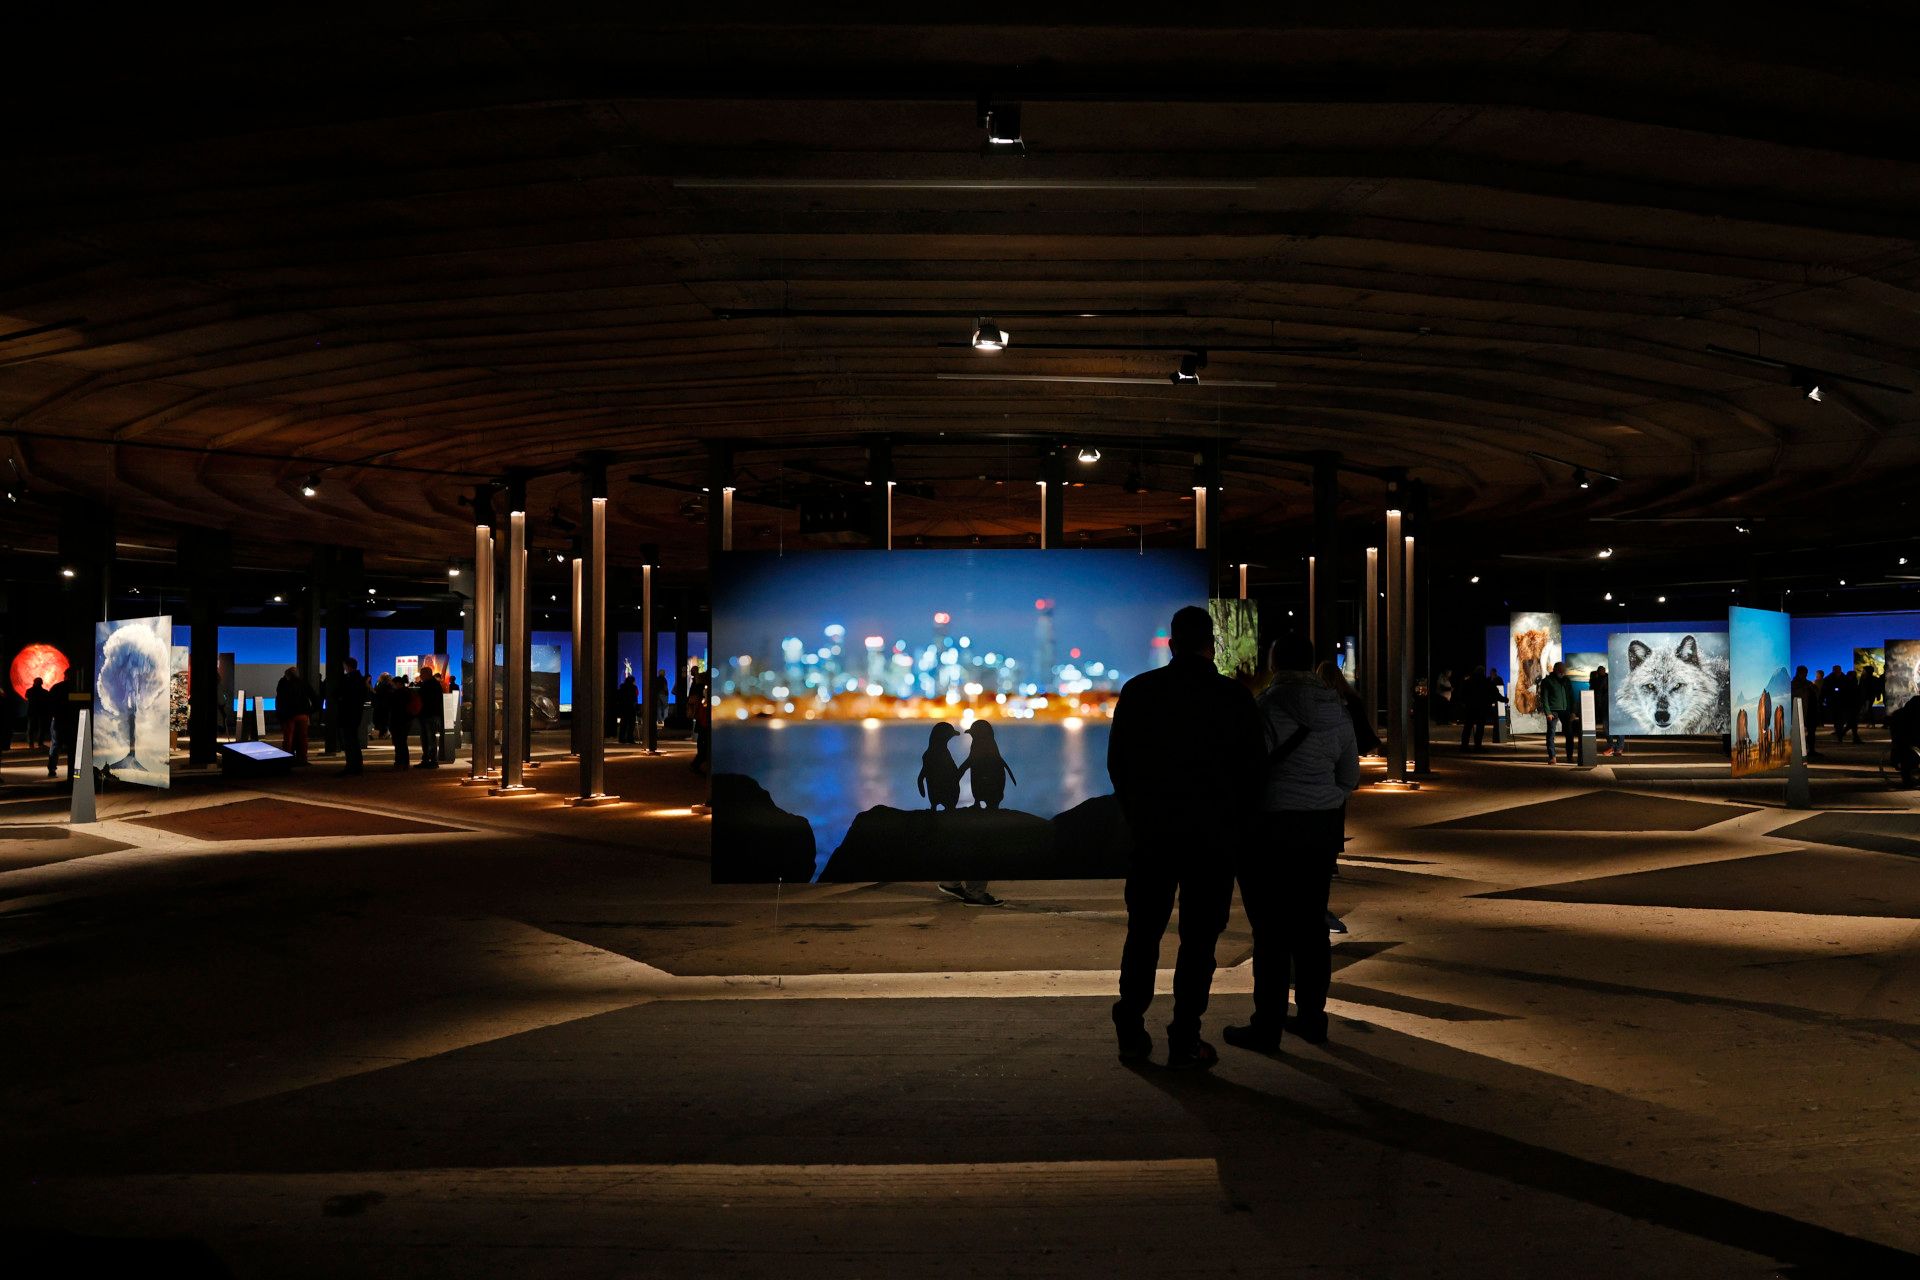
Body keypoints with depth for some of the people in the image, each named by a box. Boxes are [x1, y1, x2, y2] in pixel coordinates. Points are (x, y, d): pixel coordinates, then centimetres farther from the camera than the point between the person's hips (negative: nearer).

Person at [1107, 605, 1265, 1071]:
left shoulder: (1137, 692, 1)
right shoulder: (1235, 698, -4)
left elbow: (1116, 763, 6)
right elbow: (1253, 768, 0)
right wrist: (1235, 823, 13)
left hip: (1152, 832, 2)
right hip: (1213, 835, -2)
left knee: (1144, 931, 12)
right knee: (1198, 937, 3)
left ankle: (1131, 1031, 14)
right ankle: (1184, 1040, 4)